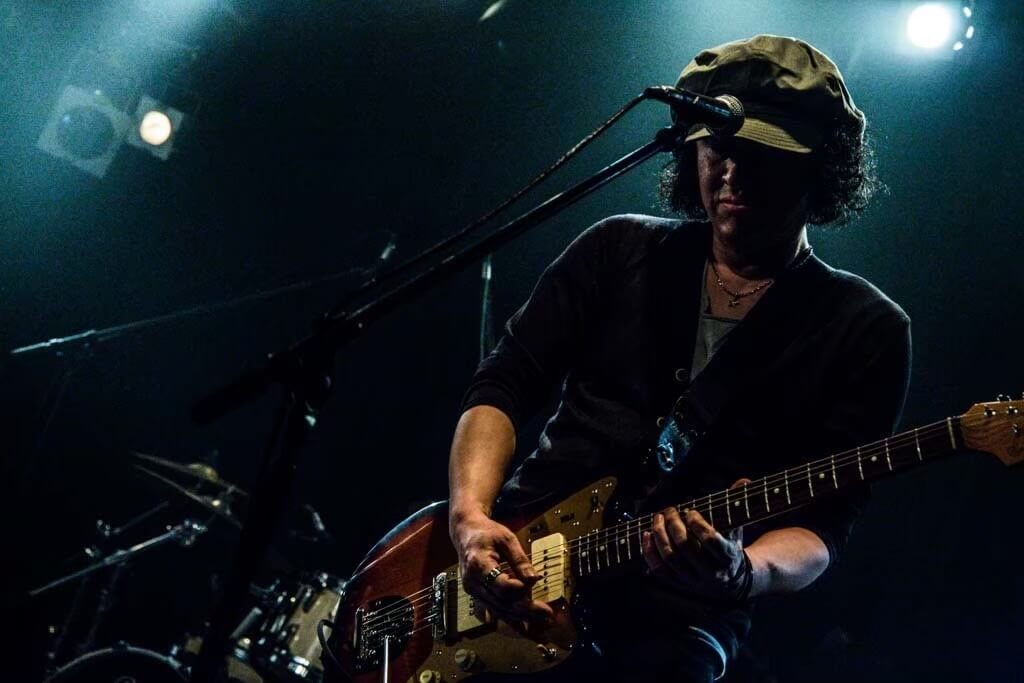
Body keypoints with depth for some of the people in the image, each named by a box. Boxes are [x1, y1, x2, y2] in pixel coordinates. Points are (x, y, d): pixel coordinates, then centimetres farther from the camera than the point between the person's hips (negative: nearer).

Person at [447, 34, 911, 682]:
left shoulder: (866, 331, 2)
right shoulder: (621, 250, 10)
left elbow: (822, 521, -4)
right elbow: (505, 384, 7)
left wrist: (746, 572, -26)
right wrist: (471, 516, -10)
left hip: (670, 627, -2)